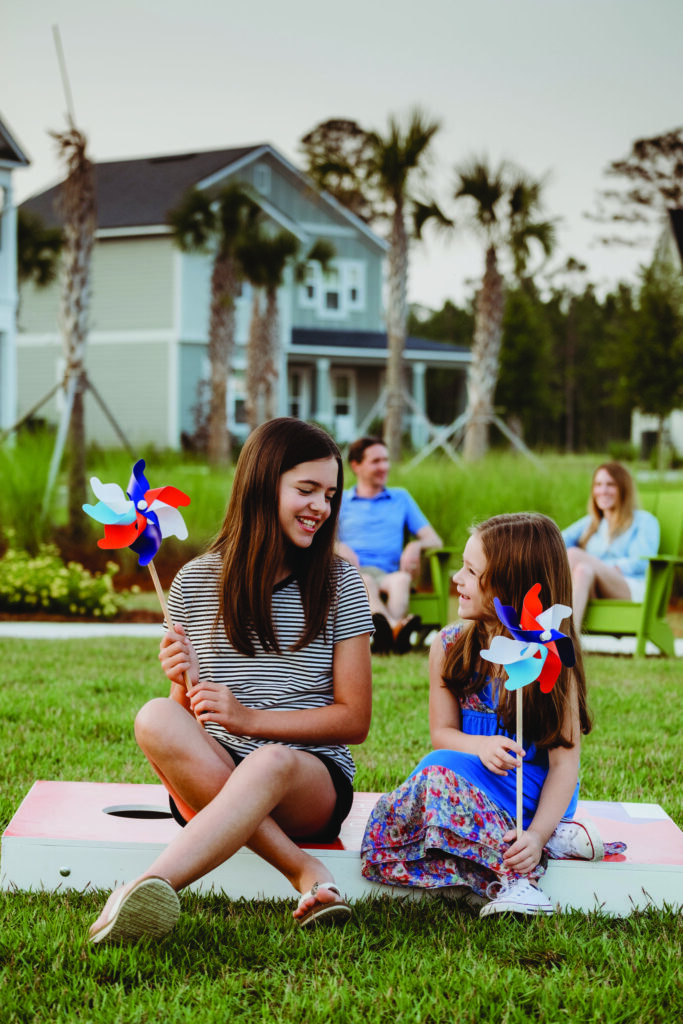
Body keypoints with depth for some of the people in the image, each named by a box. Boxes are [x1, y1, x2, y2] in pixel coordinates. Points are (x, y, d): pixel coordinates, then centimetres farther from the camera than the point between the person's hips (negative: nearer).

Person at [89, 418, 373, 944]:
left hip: (314, 780, -2)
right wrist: (186, 683, -13)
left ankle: (152, 886, -57)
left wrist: (249, 719, -12)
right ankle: (305, 870, -34)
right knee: (156, 717, -31)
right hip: (210, 781, 2)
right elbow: (187, 718, 12)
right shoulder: (196, 581, 8)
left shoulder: (340, 584, 5)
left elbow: (355, 720, 1)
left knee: (273, 763, -38)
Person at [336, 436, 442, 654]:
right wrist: (338, 547, -15)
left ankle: (385, 636, -64)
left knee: (401, 580, -36)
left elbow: (435, 540, 21)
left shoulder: (401, 498, 28)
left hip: (386, 575, 1)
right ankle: (397, 628, -66)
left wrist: (415, 545, -4)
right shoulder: (339, 501, 22)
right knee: (364, 582, -39)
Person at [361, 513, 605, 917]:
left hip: (533, 793, -5)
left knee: (442, 771, -31)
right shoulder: (449, 646, 4)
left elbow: (565, 762, -12)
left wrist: (537, 834, -26)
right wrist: (482, 746, -19)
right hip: (471, 781, 6)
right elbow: (442, 732, 5)